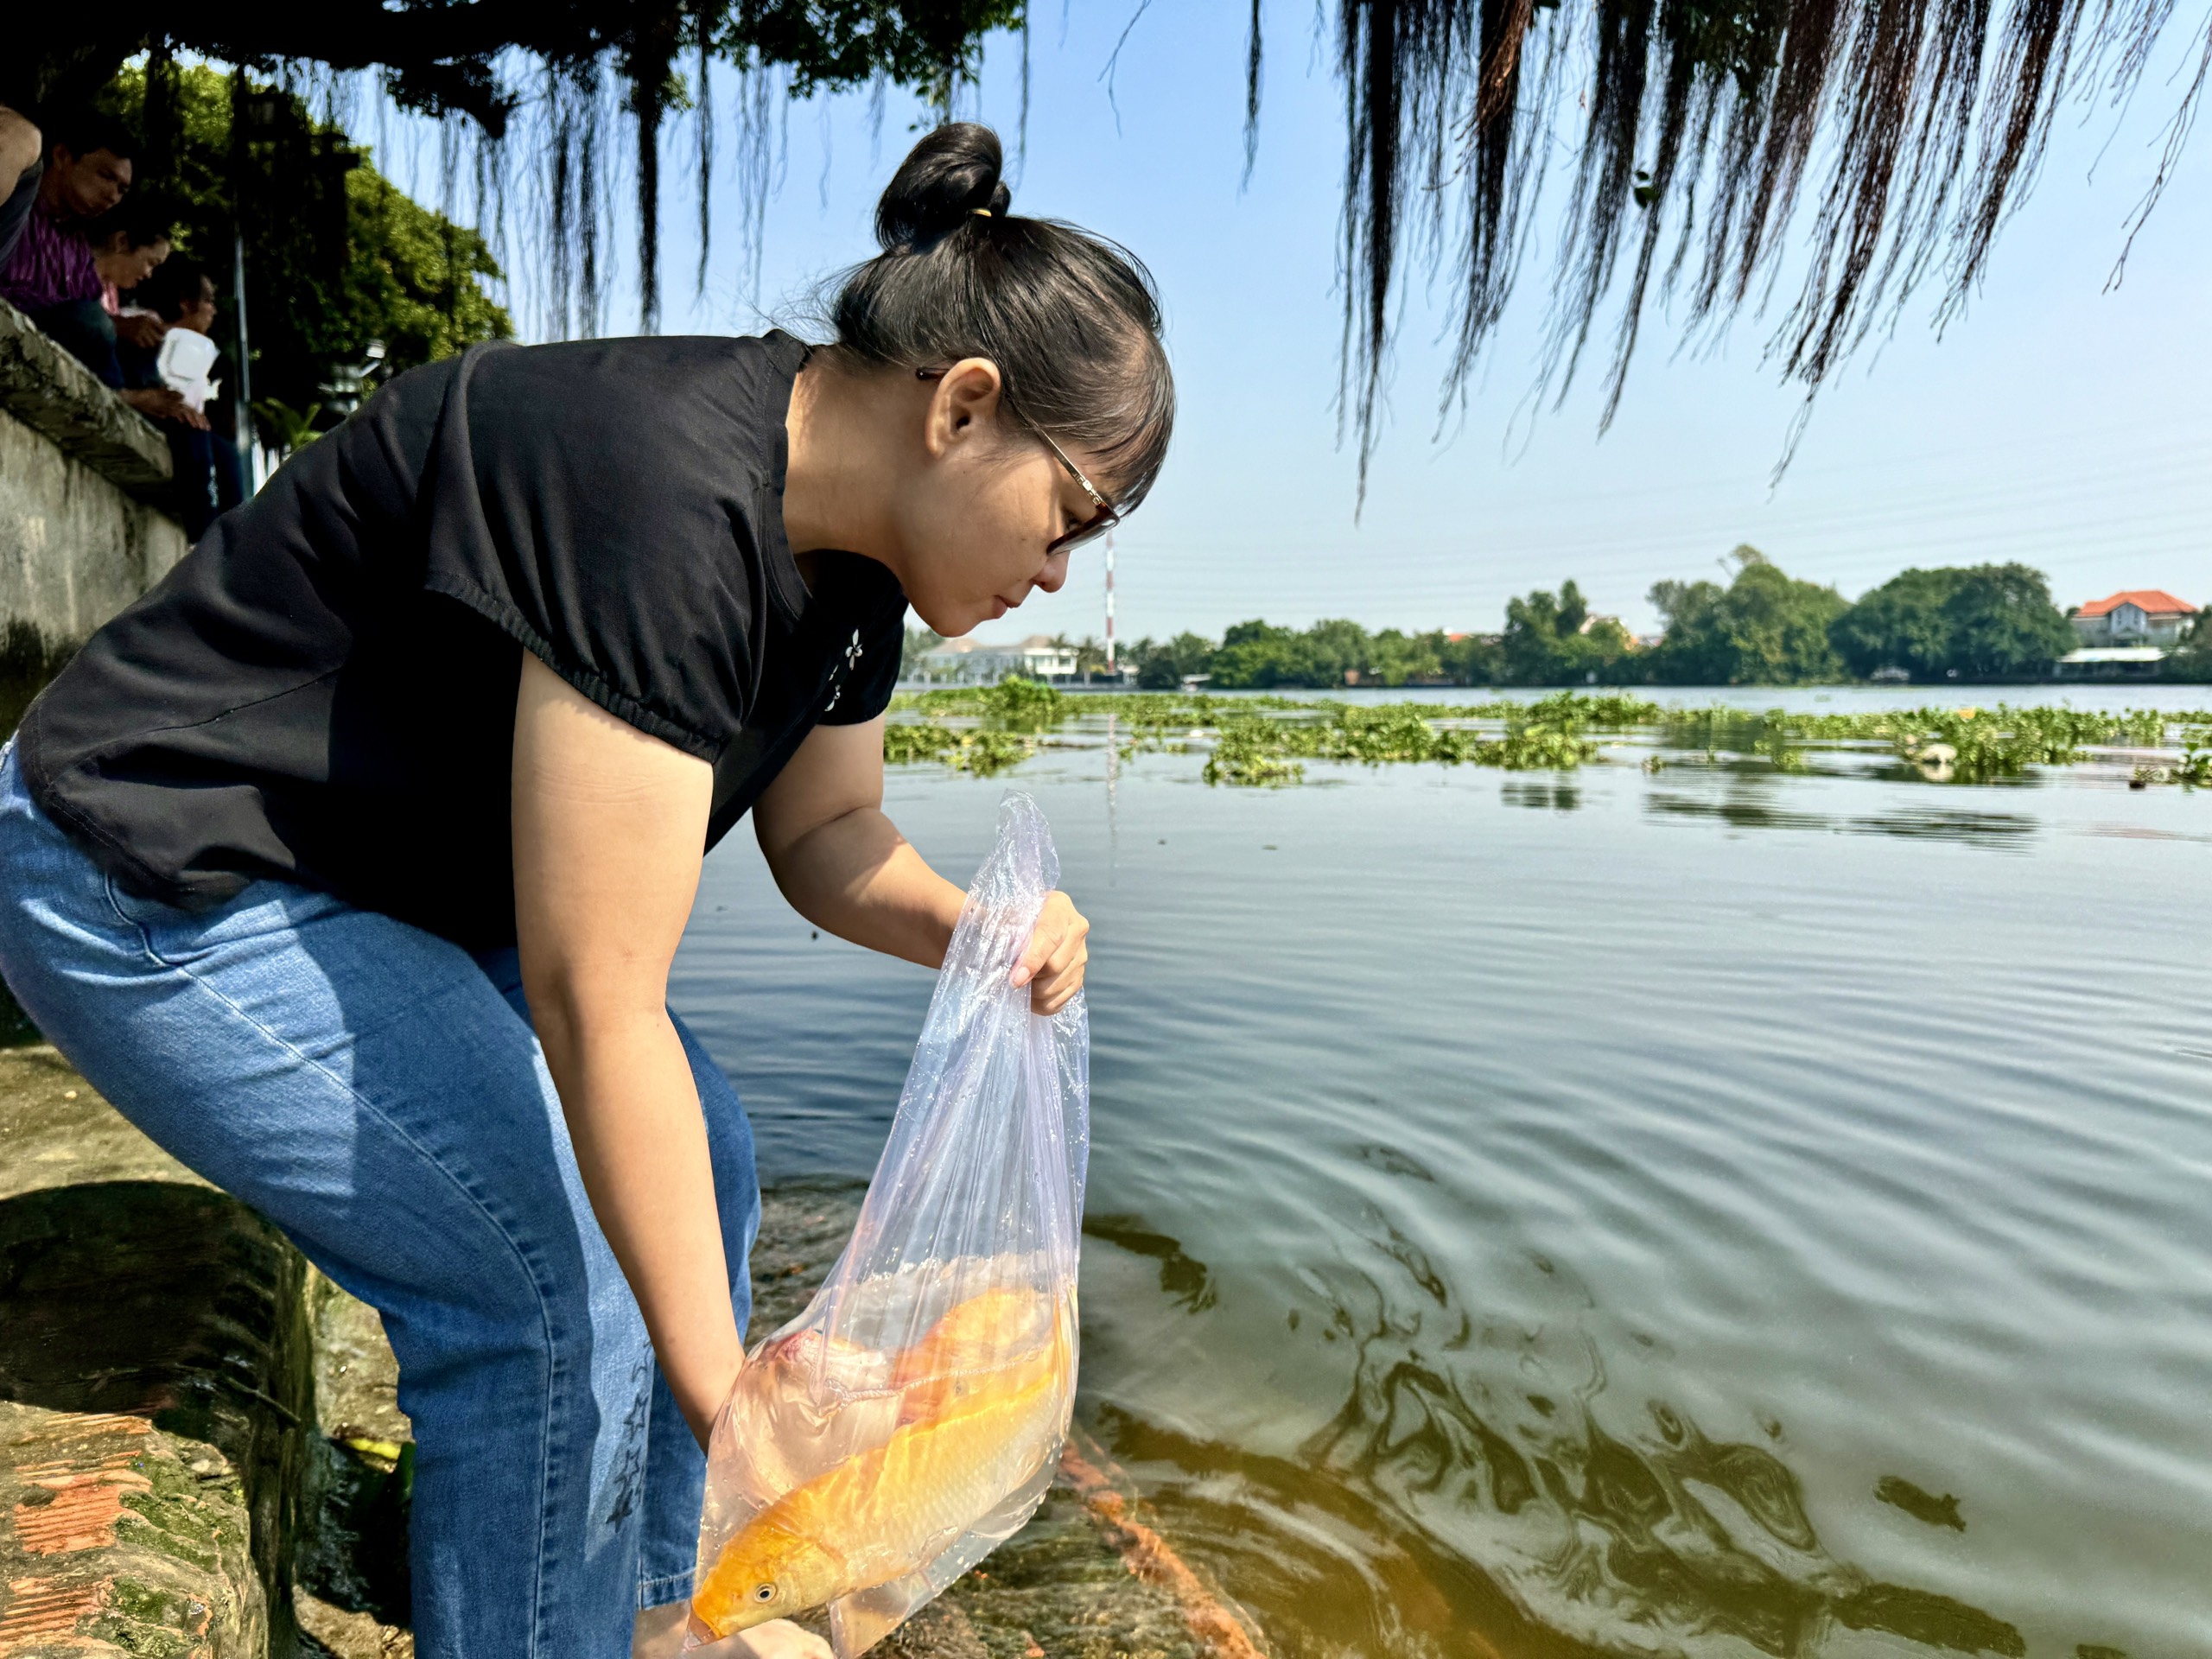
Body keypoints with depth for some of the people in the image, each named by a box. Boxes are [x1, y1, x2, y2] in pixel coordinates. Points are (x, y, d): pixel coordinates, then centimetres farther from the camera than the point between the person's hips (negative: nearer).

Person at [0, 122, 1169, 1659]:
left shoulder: (848, 549, -3)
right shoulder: (665, 496, -33)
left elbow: (827, 835, 7)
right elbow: (595, 1001, -35)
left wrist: (970, 929, -14)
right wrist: (726, 1392, -29)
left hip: (414, 888, 9)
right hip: (168, 888, -9)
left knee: (693, 1167, 8)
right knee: (562, 1284, -17)